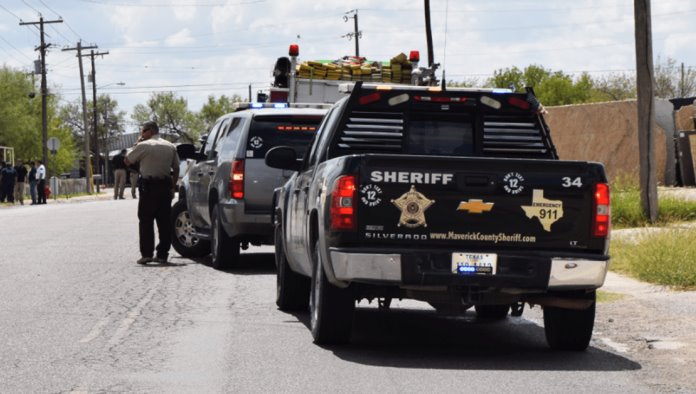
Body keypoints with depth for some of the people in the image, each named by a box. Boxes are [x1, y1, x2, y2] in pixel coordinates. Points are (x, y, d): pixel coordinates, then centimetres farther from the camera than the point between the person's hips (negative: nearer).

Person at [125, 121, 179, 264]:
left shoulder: (143, 146, -8)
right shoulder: (170, 147, 10)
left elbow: (127, 161, 0)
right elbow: (176, 169, 11)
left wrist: (136, 143, 6)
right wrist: (172, 187, 17)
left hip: (149, 186, -5)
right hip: (165, 185, 5)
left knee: (146, 221, -1)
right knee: (164, 221, 6)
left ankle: (146, 254, -6)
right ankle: (162, 254, 5)